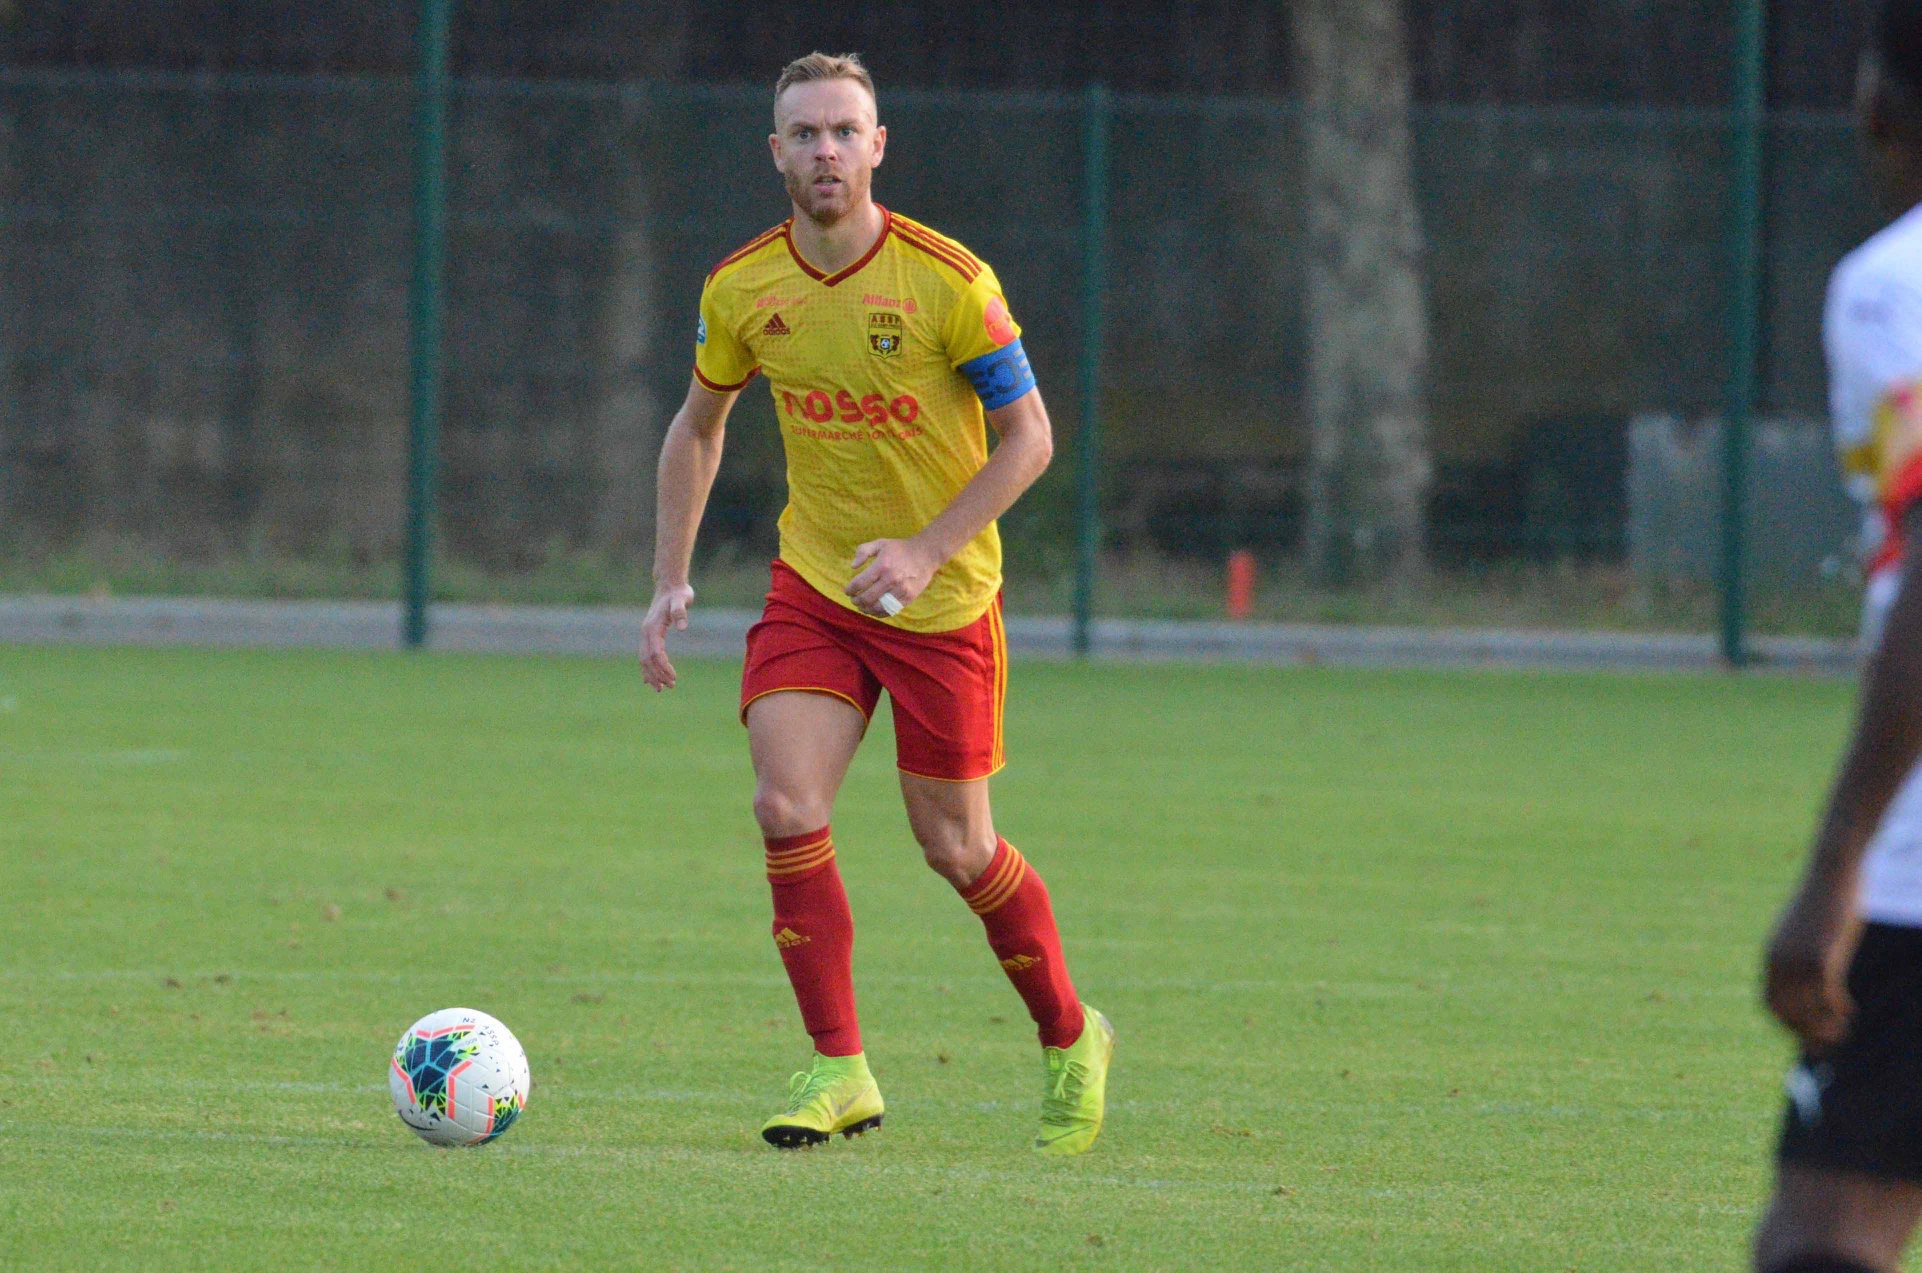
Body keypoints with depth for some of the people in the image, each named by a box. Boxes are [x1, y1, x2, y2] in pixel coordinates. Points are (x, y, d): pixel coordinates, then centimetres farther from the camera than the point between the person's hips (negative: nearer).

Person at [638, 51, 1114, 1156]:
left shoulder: (949, 282, -17)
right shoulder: (743, 289, -4)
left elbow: (1028, 437, -11)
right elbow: (699, 427, 13)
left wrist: (925, 551, -21)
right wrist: (671, 582, 6)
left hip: (943, 602, -3)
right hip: (811, 588, 3)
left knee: (955, 847, 4)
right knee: (788, 809, -15)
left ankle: (1070, 1038, 28)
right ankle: (840, 1070, -8)